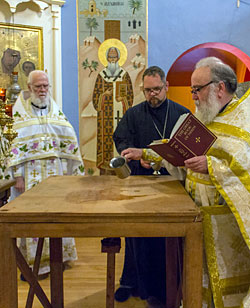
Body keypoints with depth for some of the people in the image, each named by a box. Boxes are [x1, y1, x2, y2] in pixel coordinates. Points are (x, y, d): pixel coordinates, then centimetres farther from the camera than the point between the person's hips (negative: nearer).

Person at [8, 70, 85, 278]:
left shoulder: (55, 111, 11)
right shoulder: (20, 111, 1)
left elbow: (69, 141, 9)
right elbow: (15, 144, -5)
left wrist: (75, 169, 3)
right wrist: (18, 175, -12)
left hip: (56, 171, 4)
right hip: (31, 173, -3)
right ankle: (33, 262, 7)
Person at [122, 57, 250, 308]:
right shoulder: (200, 116, 11)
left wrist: (212, 166, -30)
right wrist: (144, 153, 15)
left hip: (230, 217, -6)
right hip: (197, 212, 7)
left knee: (229, 274, 7)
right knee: (199, 272, 16)